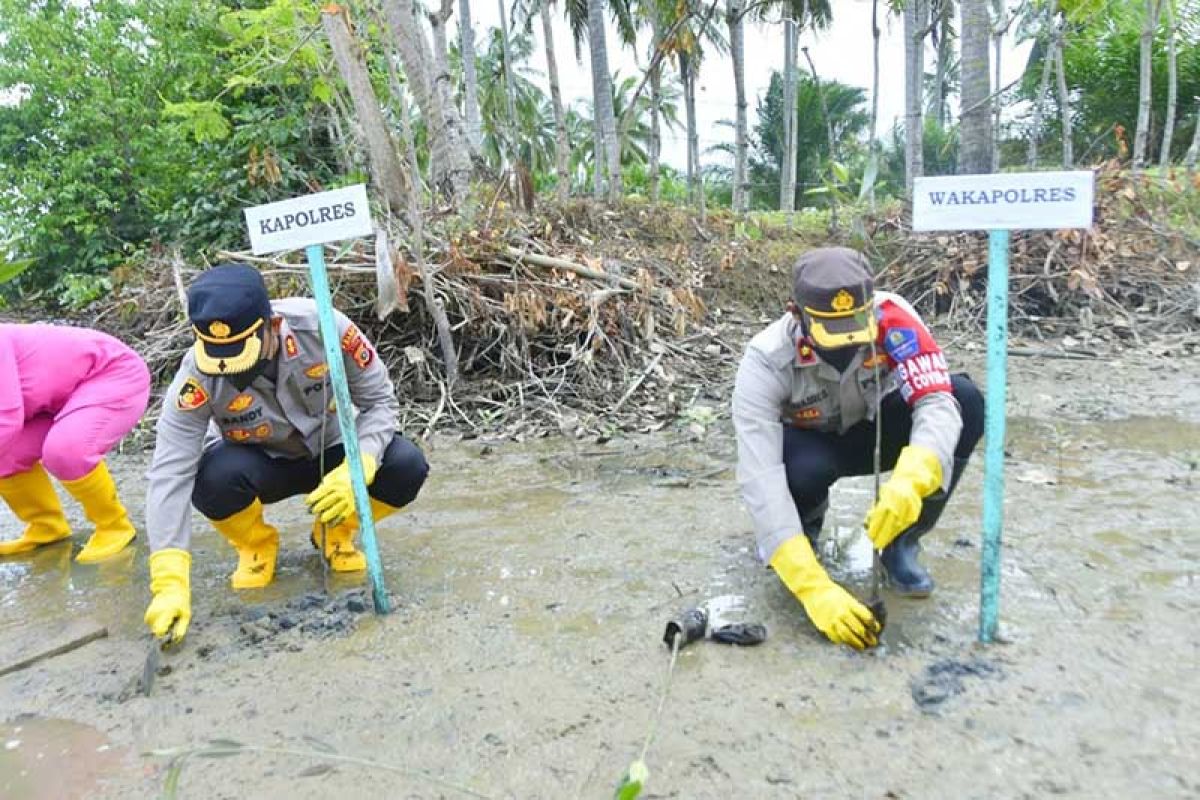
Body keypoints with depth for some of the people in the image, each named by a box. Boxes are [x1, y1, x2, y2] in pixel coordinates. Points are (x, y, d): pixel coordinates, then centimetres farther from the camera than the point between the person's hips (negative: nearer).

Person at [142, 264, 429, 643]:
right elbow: (170, 473, -31)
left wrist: (357, 468, -36)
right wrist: (170, 583, -38)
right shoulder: (199, 375, -30)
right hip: (258, 465, 0)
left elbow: (379, 400, -17)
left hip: (330, 454, 1)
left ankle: (336, 532, 5)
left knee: (407, 468, -27)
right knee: (214, 479, -34)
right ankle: (257, 545, 2)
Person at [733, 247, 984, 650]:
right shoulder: (767, 361, -33)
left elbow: (937, 403, -35)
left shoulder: (891, 317, -29)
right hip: (812, 445, -2)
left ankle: (901, 544, -8)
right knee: (804, 470, -39)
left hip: (875, 432, 3)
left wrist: (909, 481, -58)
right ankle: (804, 524, 2)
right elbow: (759, 480, -39)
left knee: (964, 399, -25)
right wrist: (813, 587, -48)